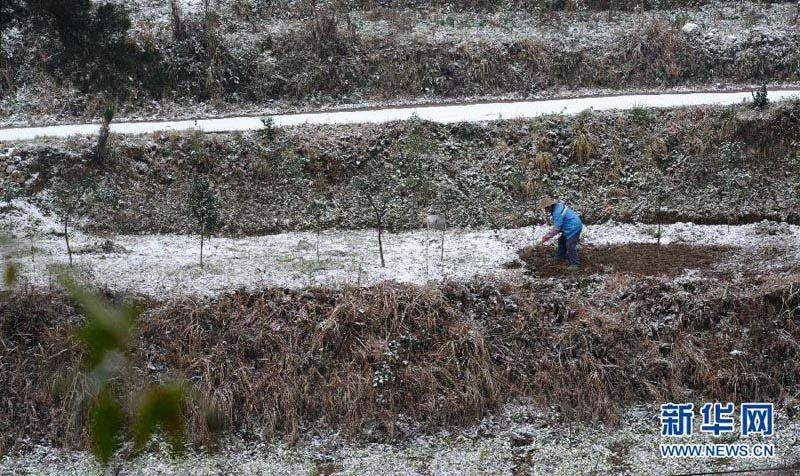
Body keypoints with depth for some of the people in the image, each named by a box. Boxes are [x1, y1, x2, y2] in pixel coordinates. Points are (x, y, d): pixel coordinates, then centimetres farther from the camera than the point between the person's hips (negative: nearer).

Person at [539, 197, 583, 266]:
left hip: (574, 228, -11)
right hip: (571, 227, 11)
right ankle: (560, 256, 35)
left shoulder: (557, 213, -27)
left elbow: (556, 228, -24)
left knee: (570, 245, -12)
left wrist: (547, 236, -17)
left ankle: (575, 263, -7)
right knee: (562, 241, 21)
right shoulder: (558, 206, 5)